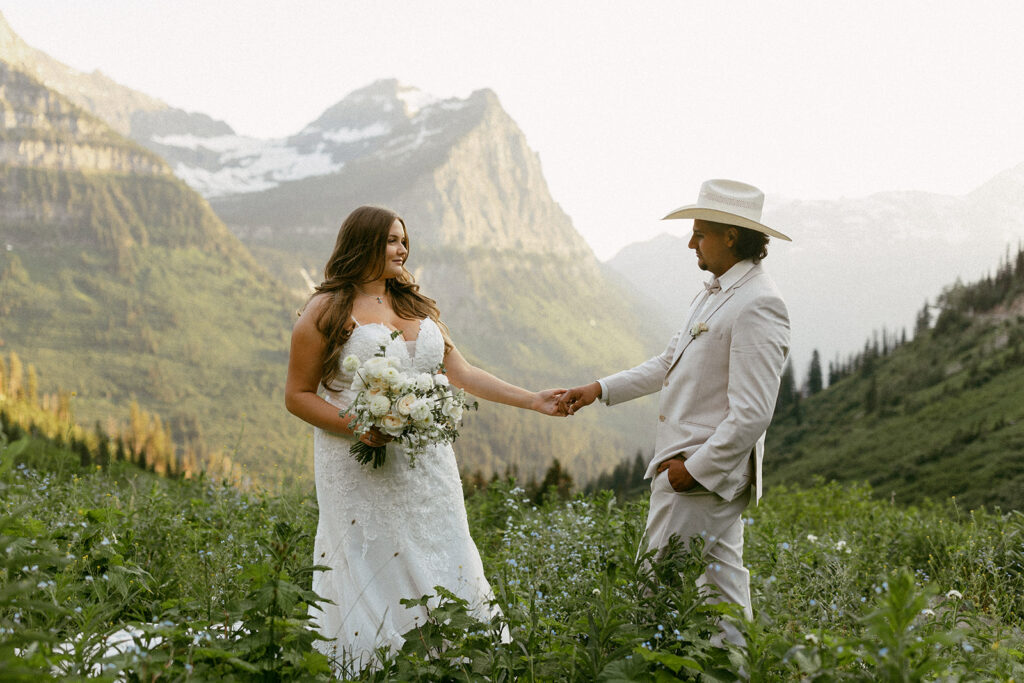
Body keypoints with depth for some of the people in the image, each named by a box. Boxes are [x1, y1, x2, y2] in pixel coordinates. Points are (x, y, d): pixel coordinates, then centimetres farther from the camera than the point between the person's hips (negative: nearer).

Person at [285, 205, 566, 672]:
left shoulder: (416, 306, 16)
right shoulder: (327, 310, -1)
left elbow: (462, 374, 14)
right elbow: (297, 395, -1)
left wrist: (532, 400, 7)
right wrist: (357, 427, -15)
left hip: (426, 467, 5)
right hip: (363, 471, -5)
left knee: (441, 569, 1)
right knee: (374, 576, -6)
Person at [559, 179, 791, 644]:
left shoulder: (757, 305, -19)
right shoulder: (714, 293, 13)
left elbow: (751, 414, -23)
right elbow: (668, 363, 22)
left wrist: (694, 469, -19)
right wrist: (601, 389, 16)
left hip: (706, 473, -10)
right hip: (682, 464, 10)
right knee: (720, 583, 16)